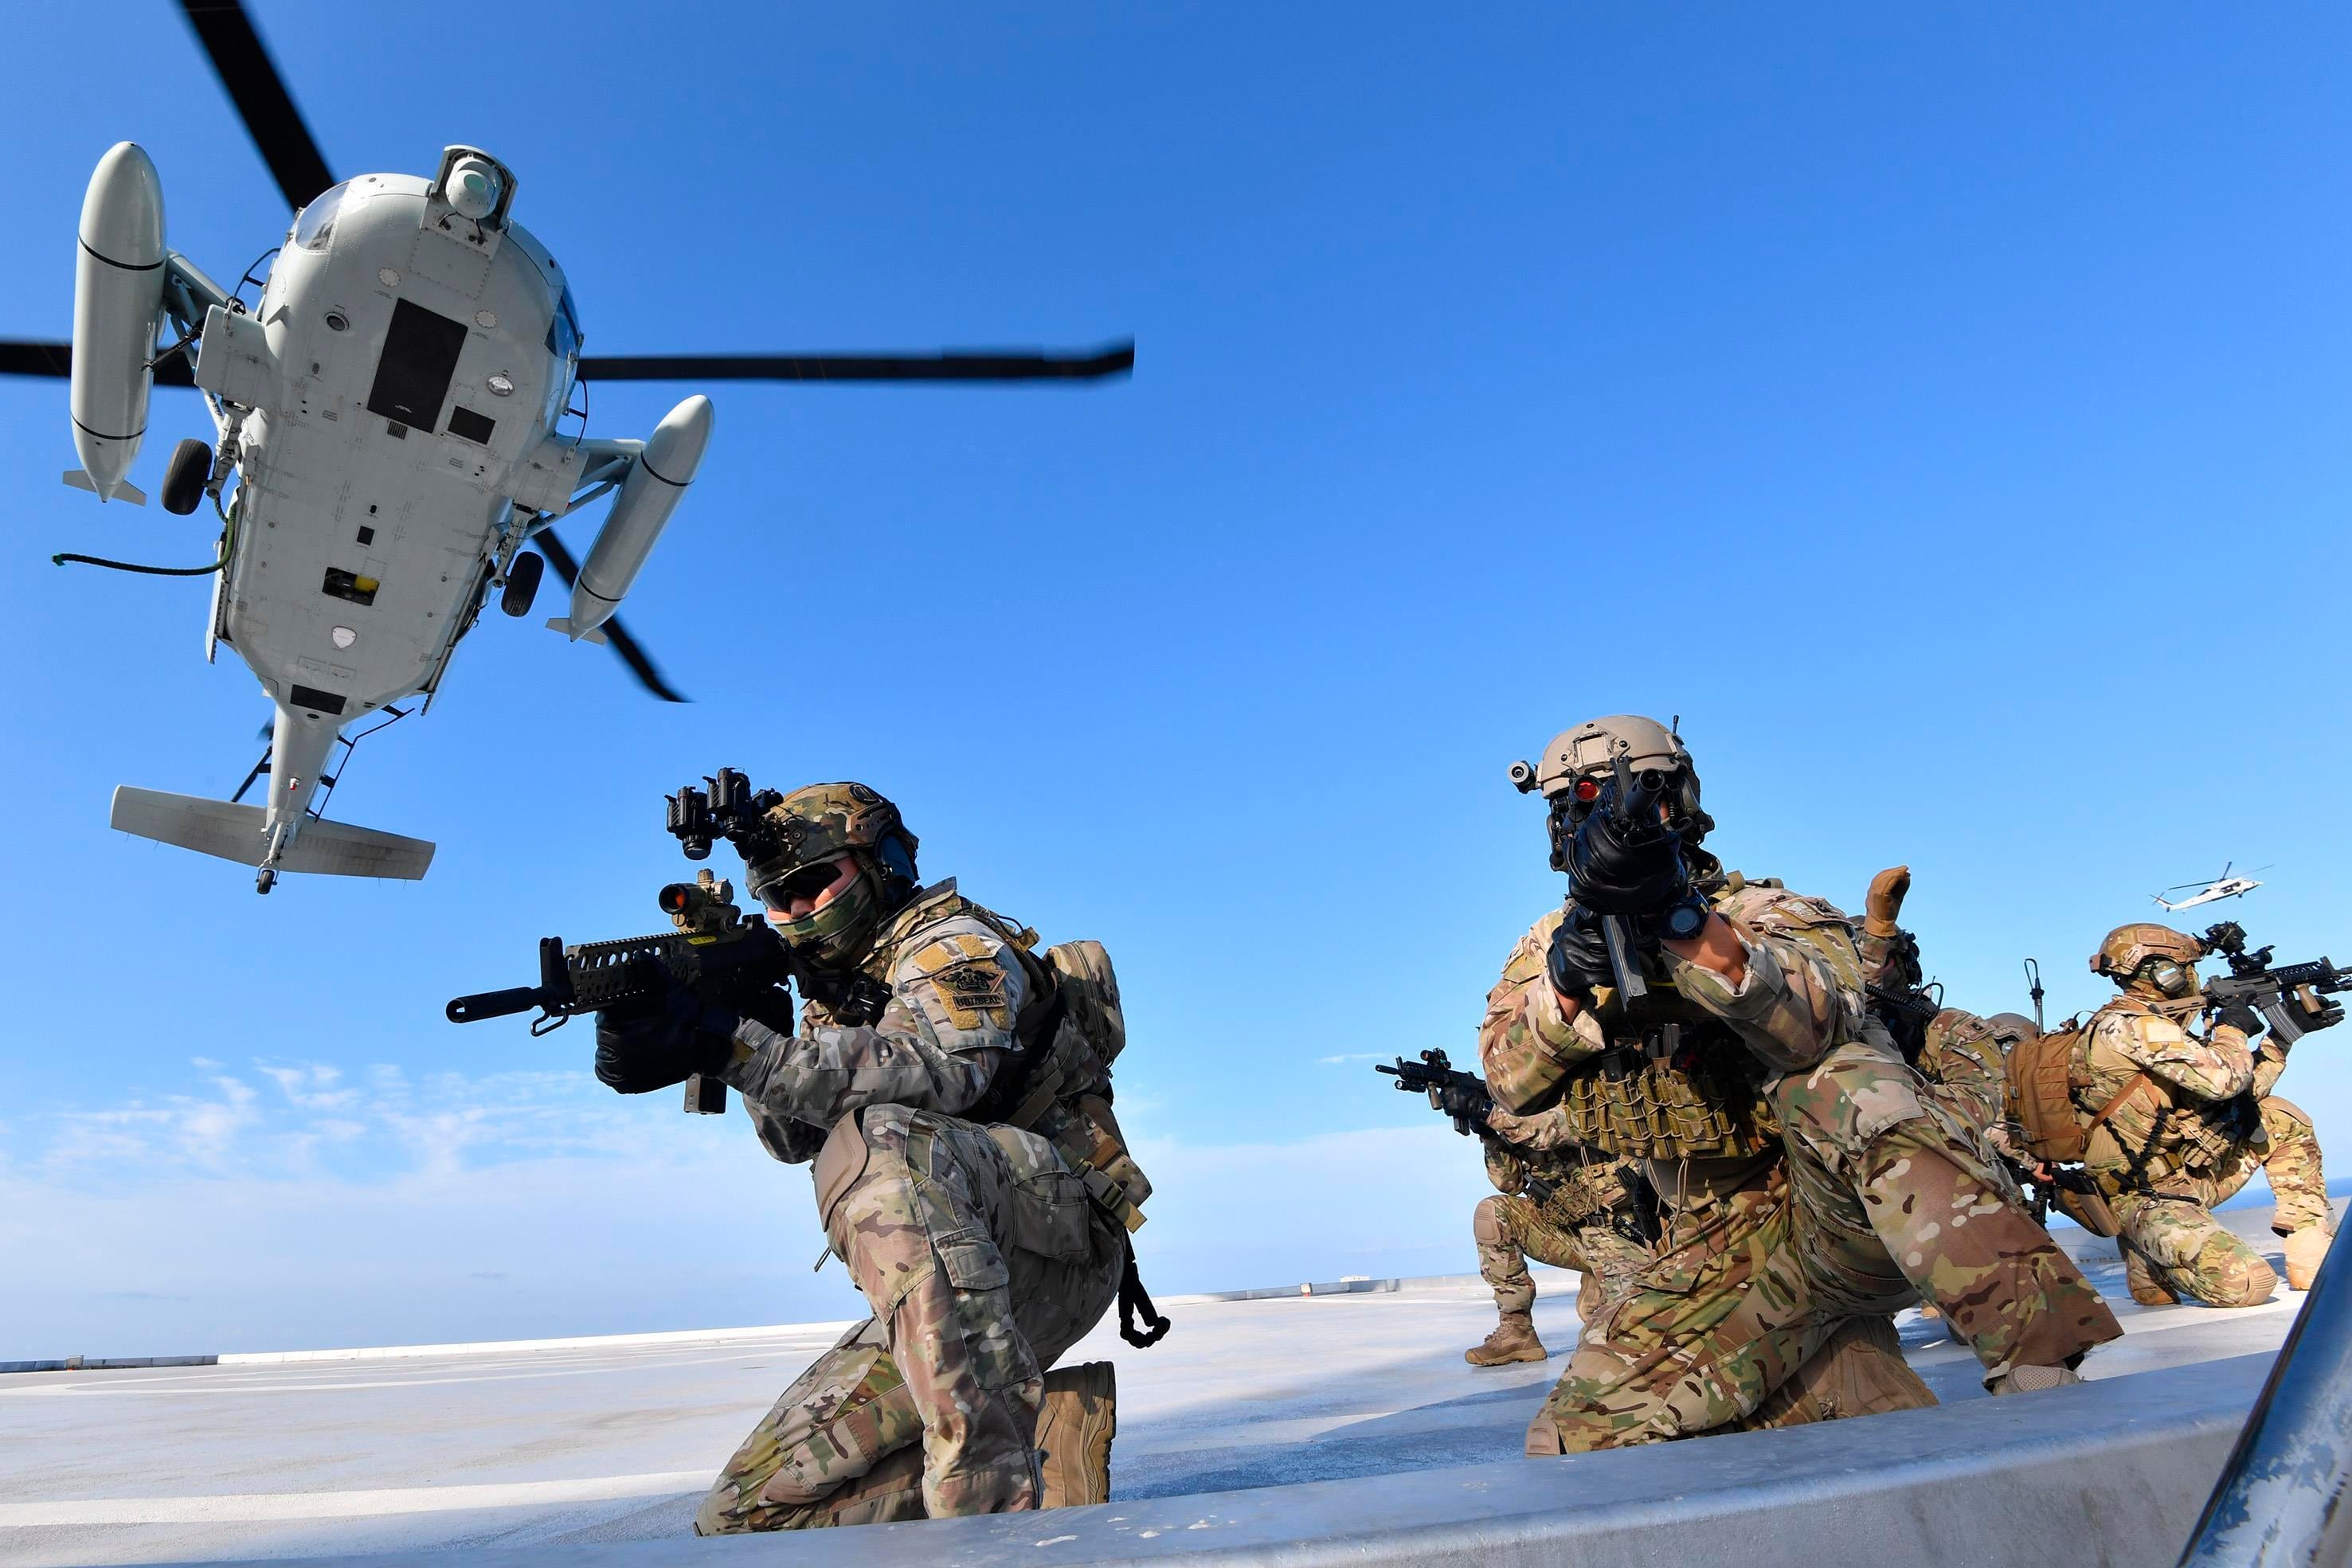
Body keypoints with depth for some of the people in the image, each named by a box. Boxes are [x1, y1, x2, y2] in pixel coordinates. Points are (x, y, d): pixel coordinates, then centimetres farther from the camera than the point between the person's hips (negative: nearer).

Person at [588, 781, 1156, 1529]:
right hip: (944, 1291, 8)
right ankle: (1037, 1439, -3)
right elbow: (795, 1136, 9)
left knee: (878, 1143, -37)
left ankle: (996, 1484, -37)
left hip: (1063, 1229, -8)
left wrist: (737, 1047, -32)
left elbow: (940, 1072, -25)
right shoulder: (838, 993, 21)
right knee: (748, 1513, -3)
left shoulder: (952, 942, -4)